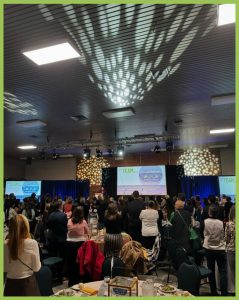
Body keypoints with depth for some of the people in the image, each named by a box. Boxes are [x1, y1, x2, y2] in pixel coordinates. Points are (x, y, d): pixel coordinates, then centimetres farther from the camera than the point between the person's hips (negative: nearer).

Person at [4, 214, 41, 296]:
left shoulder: (5, 244, -12)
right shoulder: (32, 243, -20)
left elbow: (4, 268, -1)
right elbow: (36, 268, -11)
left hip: (10, 283, 2)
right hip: (28, 282, -2)